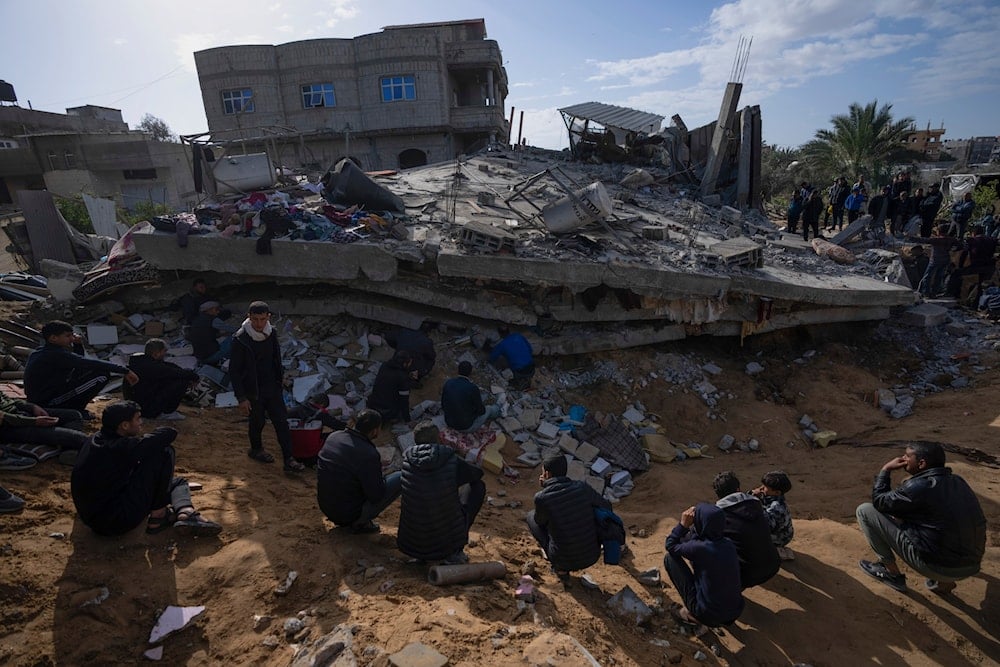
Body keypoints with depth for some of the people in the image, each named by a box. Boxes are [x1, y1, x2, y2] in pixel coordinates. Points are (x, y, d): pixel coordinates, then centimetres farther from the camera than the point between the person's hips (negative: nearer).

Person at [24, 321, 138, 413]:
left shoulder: (43, 351, 11)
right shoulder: (55, 355, -20)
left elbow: (80, 362, 20)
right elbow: (90, 364, -28)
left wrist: (78, 345, 2)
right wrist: (125, 371, -29)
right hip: (48, 403, -10)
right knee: (102, 374, -17)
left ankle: (73, 409, 12)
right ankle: (74, 411, -5)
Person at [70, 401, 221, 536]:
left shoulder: (98, 439, 6)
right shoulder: (121, 447, -23)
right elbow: (169, 433, -21)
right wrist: (154, 441, -1)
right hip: (117, 522, -10)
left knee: (178, 482, 17)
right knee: (164, 452, -14)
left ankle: (185, 514, -14)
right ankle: (158, 515, -6)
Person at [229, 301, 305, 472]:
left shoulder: (272, 333, -3)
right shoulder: (240, 339, -19)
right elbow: (234, 371, -14)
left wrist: (280, 377, 19)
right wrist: (241, 398, -15)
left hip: (272, 387, 4)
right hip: (253, 391, -4)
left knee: (282, 422, 1)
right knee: (257, 422, 13)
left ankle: (289, 460, 6)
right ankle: (256, 450, 41)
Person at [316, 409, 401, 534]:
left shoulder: (333, 436, -5)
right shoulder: (369, 454, -26)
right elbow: (376, 496, -21)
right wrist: (381, 479, 2)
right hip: (347, 514, -7)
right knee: (400, 478, -7)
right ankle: (360, 522, -2)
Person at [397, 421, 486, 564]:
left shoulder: (407, 460, -7)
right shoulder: (452, 462, -15)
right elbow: (478, 474, 7)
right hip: (448, 540, -4)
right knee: (478, 486, 13)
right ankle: (455, 552, 12)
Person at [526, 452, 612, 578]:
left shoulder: (541, 498, -17)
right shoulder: (582, 487, -7)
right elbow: (606, 508, 9)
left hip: (565, 560, -4)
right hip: (593, 556, 4)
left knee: (531, 516, 16)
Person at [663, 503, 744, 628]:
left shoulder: (700, 548, -24)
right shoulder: (728, 544, -3)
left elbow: (670, 545, -5)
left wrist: (683, 524, -4)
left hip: (708, 614, -6)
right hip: (735, 612, 6)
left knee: (670, 558, 2)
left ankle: (695, 614, 7)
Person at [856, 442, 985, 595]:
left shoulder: (919, 486, -19)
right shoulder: (958, 482, 6)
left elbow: (879, 501, -6)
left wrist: (885, 469, 3)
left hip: (936, 566, -7)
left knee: (865, 510, -4)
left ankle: (892, 573, 8)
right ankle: (943, 581, 20)